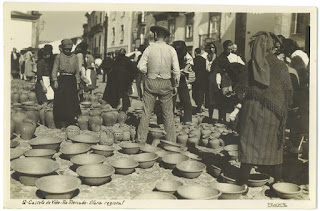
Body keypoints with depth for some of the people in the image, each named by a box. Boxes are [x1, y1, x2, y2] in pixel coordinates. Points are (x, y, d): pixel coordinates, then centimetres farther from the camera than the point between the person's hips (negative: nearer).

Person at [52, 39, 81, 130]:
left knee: (72, 101, -2)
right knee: (61, 101, -3)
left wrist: (77, 82, 9)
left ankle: (71, 122, 7)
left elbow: (77, 71, 13)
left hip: (72, 81, 2)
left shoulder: (74, 57, 11)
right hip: (62, 80, -2)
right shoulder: (59, 56, 4)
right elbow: (55, 69, 2)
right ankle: (62, 123, 3)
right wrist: (55, 81, -8)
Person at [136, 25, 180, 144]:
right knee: (168, 113, 8)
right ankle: (171, 141, 13)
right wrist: (175, 85, 7)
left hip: (151, 82, 0)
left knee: (146, 112, 7)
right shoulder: (171, 50, -2)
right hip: (166, 83, 1)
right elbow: (176, 70, -3)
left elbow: (141, 67, -7)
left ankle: (141, 140, 12)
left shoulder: (149, 49, -4)